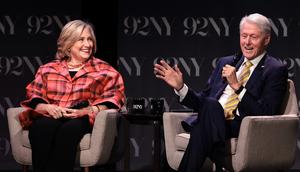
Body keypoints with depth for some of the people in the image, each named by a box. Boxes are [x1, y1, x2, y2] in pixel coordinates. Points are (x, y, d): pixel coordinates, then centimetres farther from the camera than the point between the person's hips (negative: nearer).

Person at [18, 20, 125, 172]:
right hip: (49, 117, 2)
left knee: (69, 129, -39)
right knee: (41, 128, -36)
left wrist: (89, 110, -12)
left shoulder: (104, 70, 16)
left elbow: (114, 97, 5)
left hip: (83, 119, -2)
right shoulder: (47, 69, 22)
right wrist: (47, 107, -9)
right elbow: (33, 98, 15)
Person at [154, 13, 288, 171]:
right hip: (211, 123, 4)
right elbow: (202, 102, 22)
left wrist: (237, 86, -13)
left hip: (243, 128, -4)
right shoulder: (225, 63, 23)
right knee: (210, 105, -31)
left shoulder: (276, 70, 6)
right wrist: (180, 87, 6)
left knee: (211, 106, -33)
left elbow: (266, 113, -7)